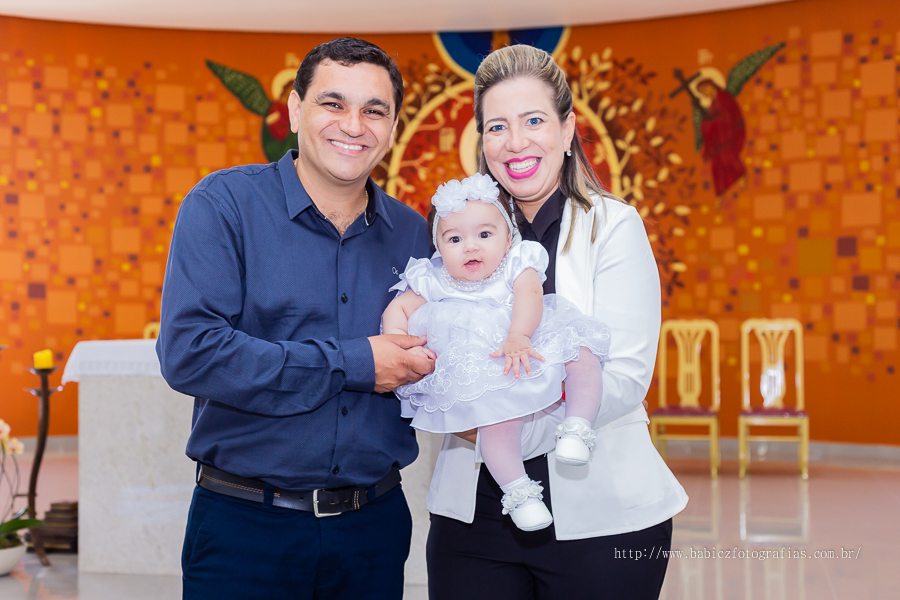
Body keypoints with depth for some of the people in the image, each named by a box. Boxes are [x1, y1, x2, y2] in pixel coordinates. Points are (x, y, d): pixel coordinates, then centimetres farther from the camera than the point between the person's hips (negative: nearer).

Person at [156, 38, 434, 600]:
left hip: (375, 526, 4)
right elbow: (188, 352, -20)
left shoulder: (412, 233, 5)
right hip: (246, 527, -4)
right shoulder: (224, 203, -8)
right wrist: (353, 365, -18)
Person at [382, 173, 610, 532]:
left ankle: (577, 427, -13)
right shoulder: (434, 283, 7)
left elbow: (530, 296, -16)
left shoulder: (518, 264, 2)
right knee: (496, 413, -28)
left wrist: (518, 337, -36)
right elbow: (398, 309, 11)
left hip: (533, 349, 2)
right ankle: (518, 491, -17)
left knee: (582, 353, -21)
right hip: (485, 373, -1)